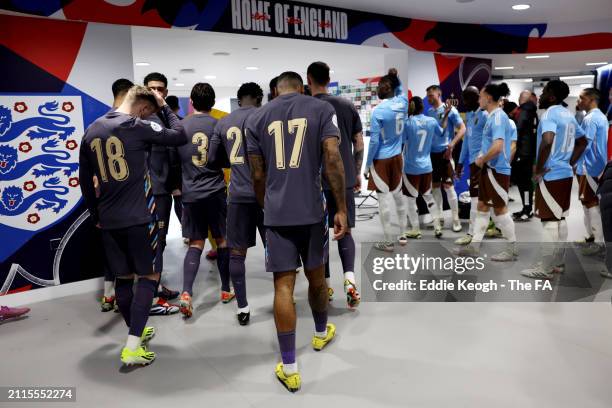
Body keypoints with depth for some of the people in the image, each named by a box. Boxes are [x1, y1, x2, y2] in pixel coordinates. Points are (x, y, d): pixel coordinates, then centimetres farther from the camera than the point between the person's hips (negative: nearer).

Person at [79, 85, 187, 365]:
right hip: (139, 217, -6)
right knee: (148, 277, 5)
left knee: (123, 277, 17)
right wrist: (165, 106, 9)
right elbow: (180, 136, -3)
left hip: (108, 219, 6)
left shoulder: (91, 131, 10)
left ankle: (137, 332, 32)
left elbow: (85, 180, 15)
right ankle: (132, 347, 0)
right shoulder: (138, 127, -10)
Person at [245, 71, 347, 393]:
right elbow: (332, 159, -8)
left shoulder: (257, 118, 8)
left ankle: (289, 368, 7)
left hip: (276, 213, 0)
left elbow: (258, 176, 9)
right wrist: (341, 209, -4)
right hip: (311, 210, 0)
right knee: (316, 275, 19)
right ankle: (321, 333, 43)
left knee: (283, 285, 3)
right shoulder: (321, 109, 3)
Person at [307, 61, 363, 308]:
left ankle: (326, 286, 17)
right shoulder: (348, 105, 6)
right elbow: (359, 144, 7)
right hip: (345, 179, 3)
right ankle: (349, 278, -9)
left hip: (316, 181, -3)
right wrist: (357, 173, 17)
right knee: (345, 230, 10)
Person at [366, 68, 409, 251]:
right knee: (398, 196, 17)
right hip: (397, 157, 6)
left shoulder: (378, 111, -17)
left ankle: (388, 242, 8)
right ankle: (403, 235, 26)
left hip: (381, 160, -6)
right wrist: (395, 77, 12)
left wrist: (368, 164, -7)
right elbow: (400, 89, 26)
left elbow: (374, 141, -16)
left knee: (383, 199, 1)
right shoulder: (402, 103, -2)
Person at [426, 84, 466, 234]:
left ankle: (456, 219, 5)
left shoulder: (449, 110, -6)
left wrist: (452, 144, -20)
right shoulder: (428, 112, 9)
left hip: (444, 152, -5)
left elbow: (462, 128, -9)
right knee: (435, 186, 10)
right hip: (431, 153, 5)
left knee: (448, 185, -4)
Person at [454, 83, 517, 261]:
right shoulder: (492, 117, 11)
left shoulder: (498, 117, -17)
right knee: (482, 206, 11)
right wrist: (482, 159, 11)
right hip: (489, 169, 9)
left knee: (500, 209, 0)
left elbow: (497, 147, -27)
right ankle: (474, 246, 19)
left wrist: (481, 160, -13)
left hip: (497, 170, -9)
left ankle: (512, 249, 14)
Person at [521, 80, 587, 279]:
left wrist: (538, 169, -21)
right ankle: (558, 263, 24)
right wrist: (570, 163, 19)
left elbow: (547, 141, -31)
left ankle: (544, 268, 2)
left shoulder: (550, 114, -14)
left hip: (550, 176, -9)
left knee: (550, 221, -5)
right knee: (560, 219, 14)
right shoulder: (568, 115, 14)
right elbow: (583, 142, 24)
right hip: (565, 174, 9)